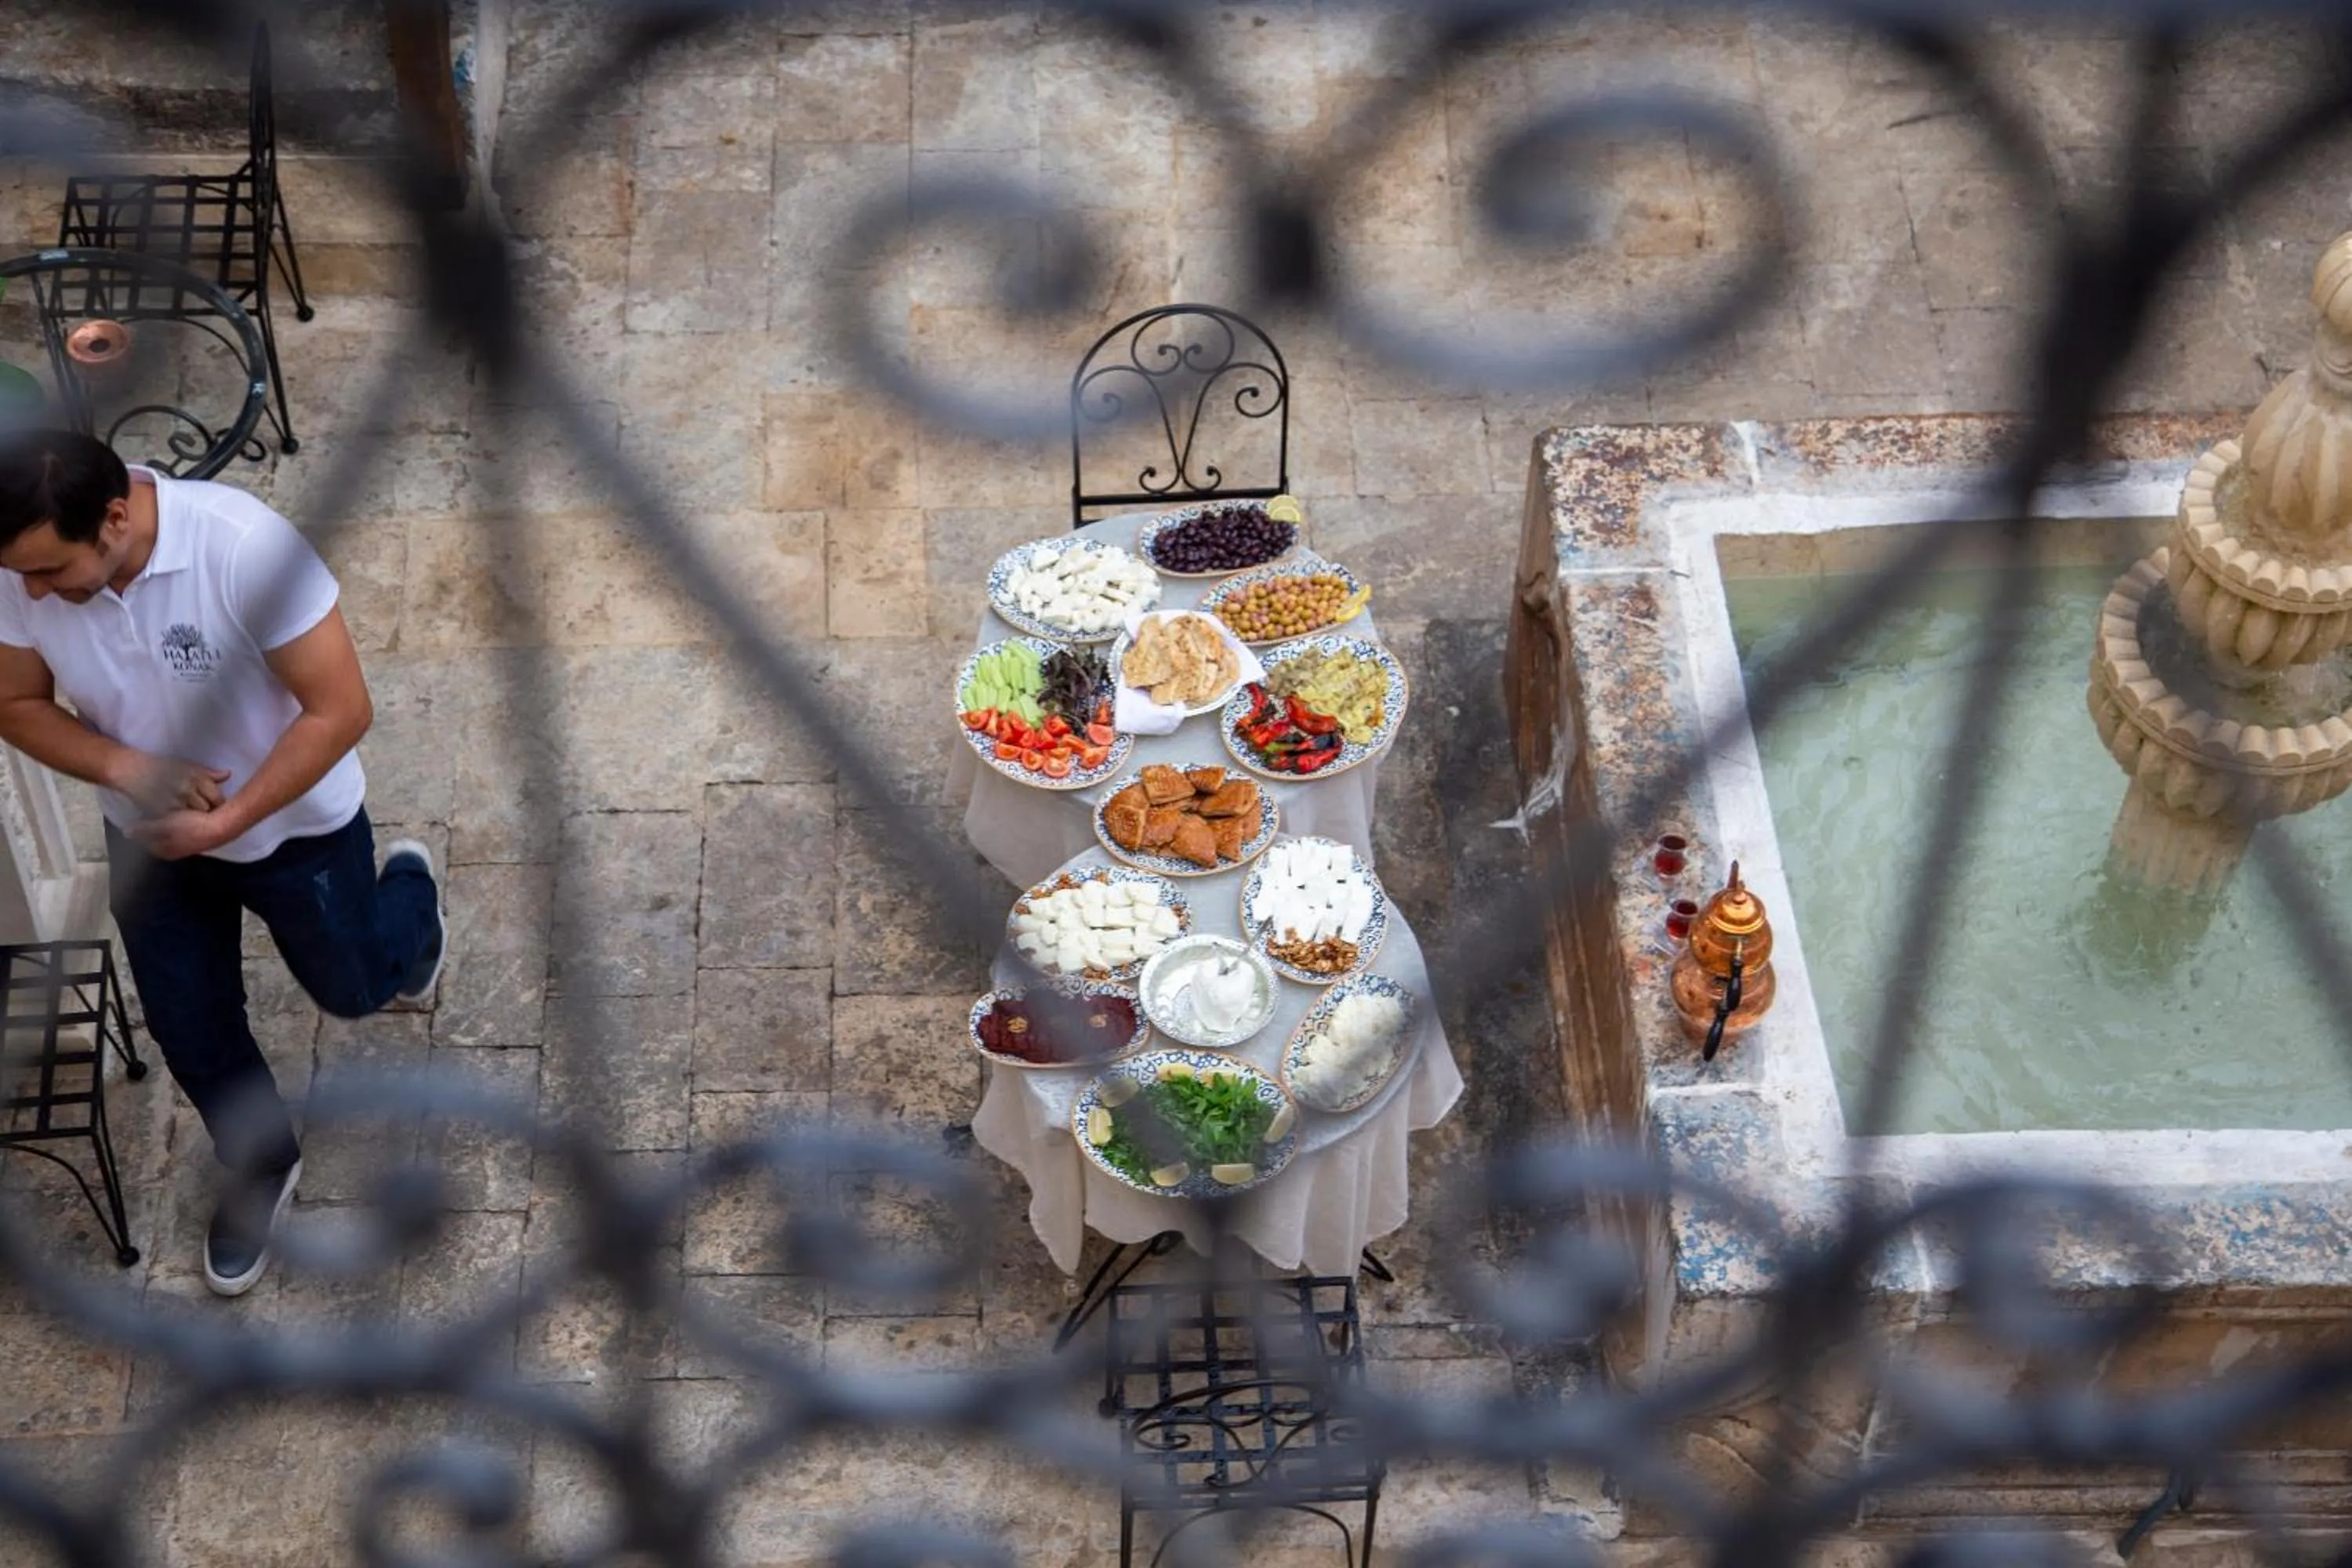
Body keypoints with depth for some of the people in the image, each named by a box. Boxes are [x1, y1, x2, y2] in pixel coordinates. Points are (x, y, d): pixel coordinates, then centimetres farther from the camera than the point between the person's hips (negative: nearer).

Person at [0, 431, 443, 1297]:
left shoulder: (245, 546, -38)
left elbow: (340, 710, -30)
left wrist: (228, 821, -31)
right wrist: (128, 769, -26)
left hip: (295, 827, -3)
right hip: (148, 841, 3)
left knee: (353, 991, 21)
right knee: (189, 1028, 17)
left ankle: (410, 893, 55)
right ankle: (260, 1165, 46)